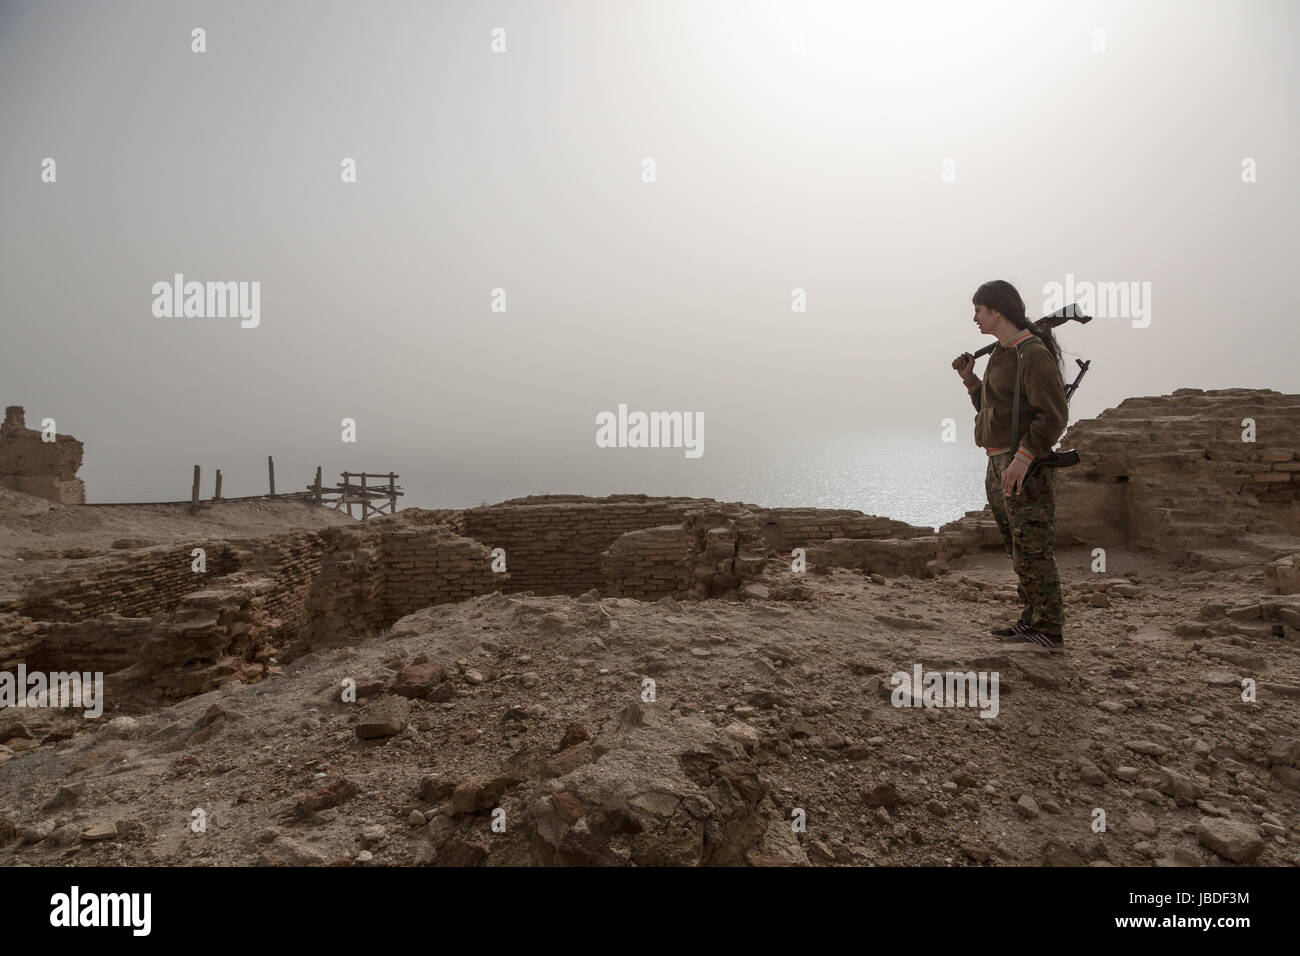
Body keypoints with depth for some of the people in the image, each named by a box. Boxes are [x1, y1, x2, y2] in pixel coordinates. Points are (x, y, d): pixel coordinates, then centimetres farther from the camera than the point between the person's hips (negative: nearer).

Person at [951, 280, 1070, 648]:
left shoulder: (1033, 354, -14)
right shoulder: (1003, 354, 16)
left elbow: (1054, 415, -21)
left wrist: (1023, 458, -27)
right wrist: (969, 379, 12)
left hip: (1026, 467, -10)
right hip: (1000, 465, 10)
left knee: (1032, 549, -4)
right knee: (1018, 548, 15)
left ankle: (1049, 631, 6)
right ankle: (1032, 619, 26)